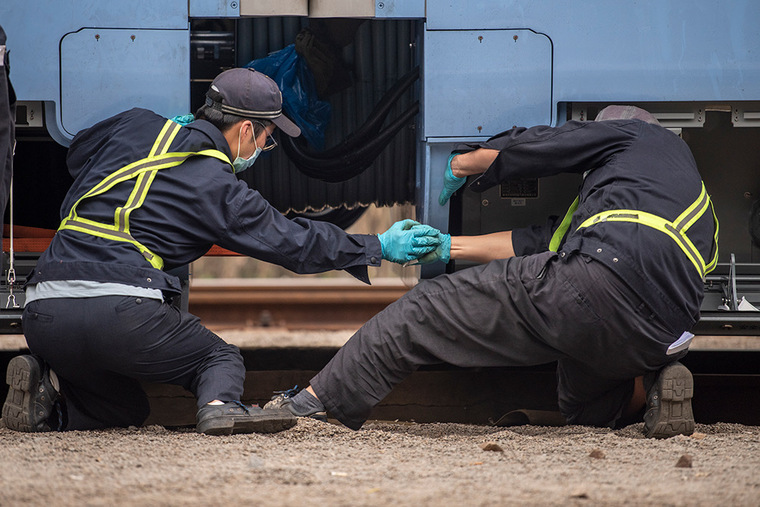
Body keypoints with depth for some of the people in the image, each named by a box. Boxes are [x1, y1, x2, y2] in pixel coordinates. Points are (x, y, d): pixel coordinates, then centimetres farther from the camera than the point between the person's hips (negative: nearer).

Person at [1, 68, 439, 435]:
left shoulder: (138, 127, 16)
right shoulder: (218, 190, 3)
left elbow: (78, 153, 38)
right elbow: (297, 243, 13)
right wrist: (380, 248, 23)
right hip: (120, 311, -6)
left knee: (125, 410, 27)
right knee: (221, 359, 17)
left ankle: (44, 393, -3)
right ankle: (221, 404, -20)